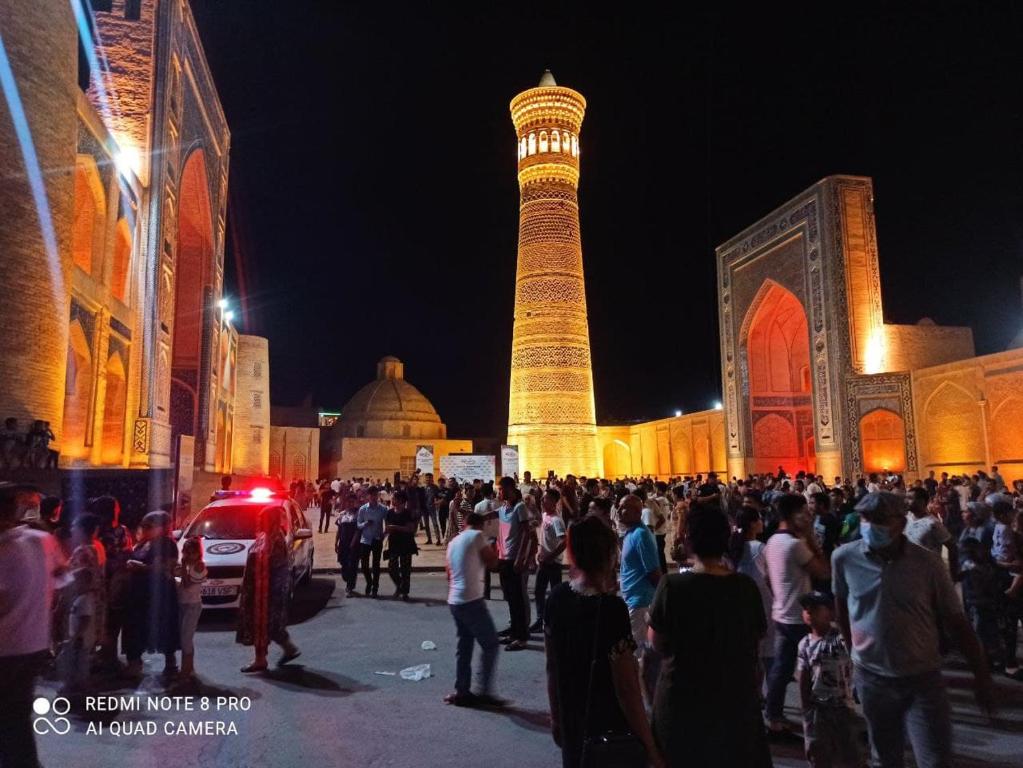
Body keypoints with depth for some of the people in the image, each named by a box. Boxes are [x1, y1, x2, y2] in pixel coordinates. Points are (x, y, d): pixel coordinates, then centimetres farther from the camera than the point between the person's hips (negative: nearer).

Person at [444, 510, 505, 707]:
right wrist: (492, 551, 13)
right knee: (491, 644, 1)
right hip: (472, 600, -8)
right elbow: (493, 563, -5)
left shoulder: (453, 542, 16)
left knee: (464, 646, 15)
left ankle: (461, 691, 17)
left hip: (454, 601, 8)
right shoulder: (477, 536, -6)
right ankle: (484, 691, -1)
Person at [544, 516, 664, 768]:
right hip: (610, 727, -5)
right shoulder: (611, 608, -26)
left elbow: (552, 667, 3)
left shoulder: (557, 597, -7)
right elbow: (626, 687, -23)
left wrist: (556, 716, 15)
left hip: (570, 723, 5)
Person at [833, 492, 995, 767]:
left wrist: (981, 674, -5)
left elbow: (955, 621, -4)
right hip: (871, 677, 2)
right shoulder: (844, 558, -10)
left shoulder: (928, 563, -12)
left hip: (923, 680, -1)